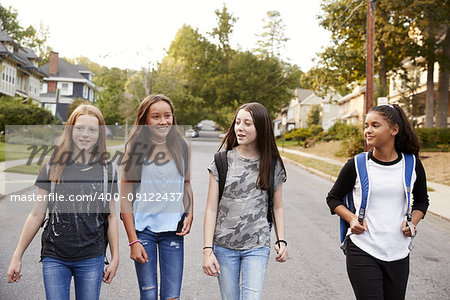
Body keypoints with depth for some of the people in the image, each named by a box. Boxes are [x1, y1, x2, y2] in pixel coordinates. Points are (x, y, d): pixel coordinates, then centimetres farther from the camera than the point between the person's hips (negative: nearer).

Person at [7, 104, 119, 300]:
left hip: (91, 259, 0)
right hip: (54, 258, 0)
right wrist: (17, 256, 4)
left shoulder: (106, 171, 3)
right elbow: (37, 215, 4)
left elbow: (111, 216, 6)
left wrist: (115, 258, 4)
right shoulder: (53, 168, 1)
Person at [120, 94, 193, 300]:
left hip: (173, 229, 2)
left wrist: (189, 215, 3)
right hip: (143, 228, -2)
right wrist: (133, 241, -8)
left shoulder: (181, 147, 4)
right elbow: (125, 198, -4)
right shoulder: (136, 149, -4)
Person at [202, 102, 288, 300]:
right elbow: (211, 209, -3)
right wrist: (207, 250, -8)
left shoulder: (272, 165, 2)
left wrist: (282, 241, 2)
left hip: (257, 247, 0)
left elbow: (277, 207, 12)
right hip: (224, 245, 0)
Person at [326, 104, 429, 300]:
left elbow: (421, 201, 18)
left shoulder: (412, 165, 2)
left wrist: (413, 221, -2)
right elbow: (333, 198, 7)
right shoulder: (356, 165, -5)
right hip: (362, 252, -3)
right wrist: (351, 218, -10)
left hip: (399, 254, 3)